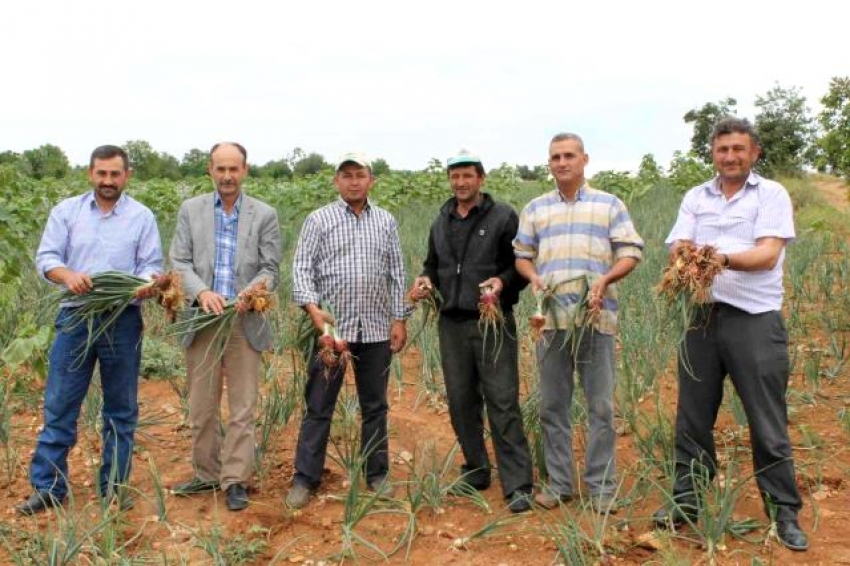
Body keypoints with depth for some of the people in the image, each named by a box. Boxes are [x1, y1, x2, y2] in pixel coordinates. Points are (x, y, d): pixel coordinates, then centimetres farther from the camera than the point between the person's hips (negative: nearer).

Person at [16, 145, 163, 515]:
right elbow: (46, 257, 0)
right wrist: (67, 275, -22)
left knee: (121, 408, 7)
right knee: (59, 405, 3)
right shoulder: (66, 211, 6)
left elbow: (152, 265, 0)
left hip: (123, 320, 0)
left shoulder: (142, 216, 3)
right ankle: (48, 486, 12)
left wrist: (146, 284, -23)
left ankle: (114, 484, 19)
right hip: (75, 317, 1)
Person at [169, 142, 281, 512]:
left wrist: (249, 294, -19)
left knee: (242, 409, 2)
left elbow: (270, 269, 1)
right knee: (201, 408, 10)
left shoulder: (265, 215, 2)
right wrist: (202, 292, -18)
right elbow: (179, 262, 1)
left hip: (245, 322, -2)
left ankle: (236, 481, 12)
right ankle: (207, 474, 26)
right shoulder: (190, 210, 6)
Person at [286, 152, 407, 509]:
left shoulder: (386, 222, 9)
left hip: (376, 329, 3)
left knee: (375, 405, 11)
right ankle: (305, 478, 12)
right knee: (318, 406, 3)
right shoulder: (318, 220, 1)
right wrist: (312, 306, -20)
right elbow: (302, 268, -4)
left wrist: (399, 319, 4)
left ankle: (376, 474, 24)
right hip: (330, 325, -2)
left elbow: (396, 273, 10)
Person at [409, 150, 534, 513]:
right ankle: (476, 471, 26)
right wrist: (426, 279, 4)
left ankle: (518, 486, -1)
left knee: (503, 403, -7)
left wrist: (503, 281, -18)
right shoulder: (441, 222, 15)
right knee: (461, 402, 11)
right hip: (452, 323, 5)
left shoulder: (503, 217, -1)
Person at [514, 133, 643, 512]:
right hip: (551, 317, 3)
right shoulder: (535, 209, 13)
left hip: (596, 317, -2)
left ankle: (602, 488, 13)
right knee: (552, 405, 8)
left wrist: (606, 279, -15)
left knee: (601, 406, 1)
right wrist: (534, 277, -5)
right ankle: (558, 484, 20)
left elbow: (631, 253, 3)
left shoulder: (609, 205, 7)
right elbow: (521, 255, 16)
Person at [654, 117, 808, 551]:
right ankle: (686, 501, 22)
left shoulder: (772, 194, 1)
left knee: (768, 424, 2)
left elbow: (768, 254, -12)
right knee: (692, 417, 9)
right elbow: (678, 249, 1)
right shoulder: (696, 198, 13)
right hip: (702, 316, 4)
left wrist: (724, 258, -31)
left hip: (755, 320, -3)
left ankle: (784, 513, 15)